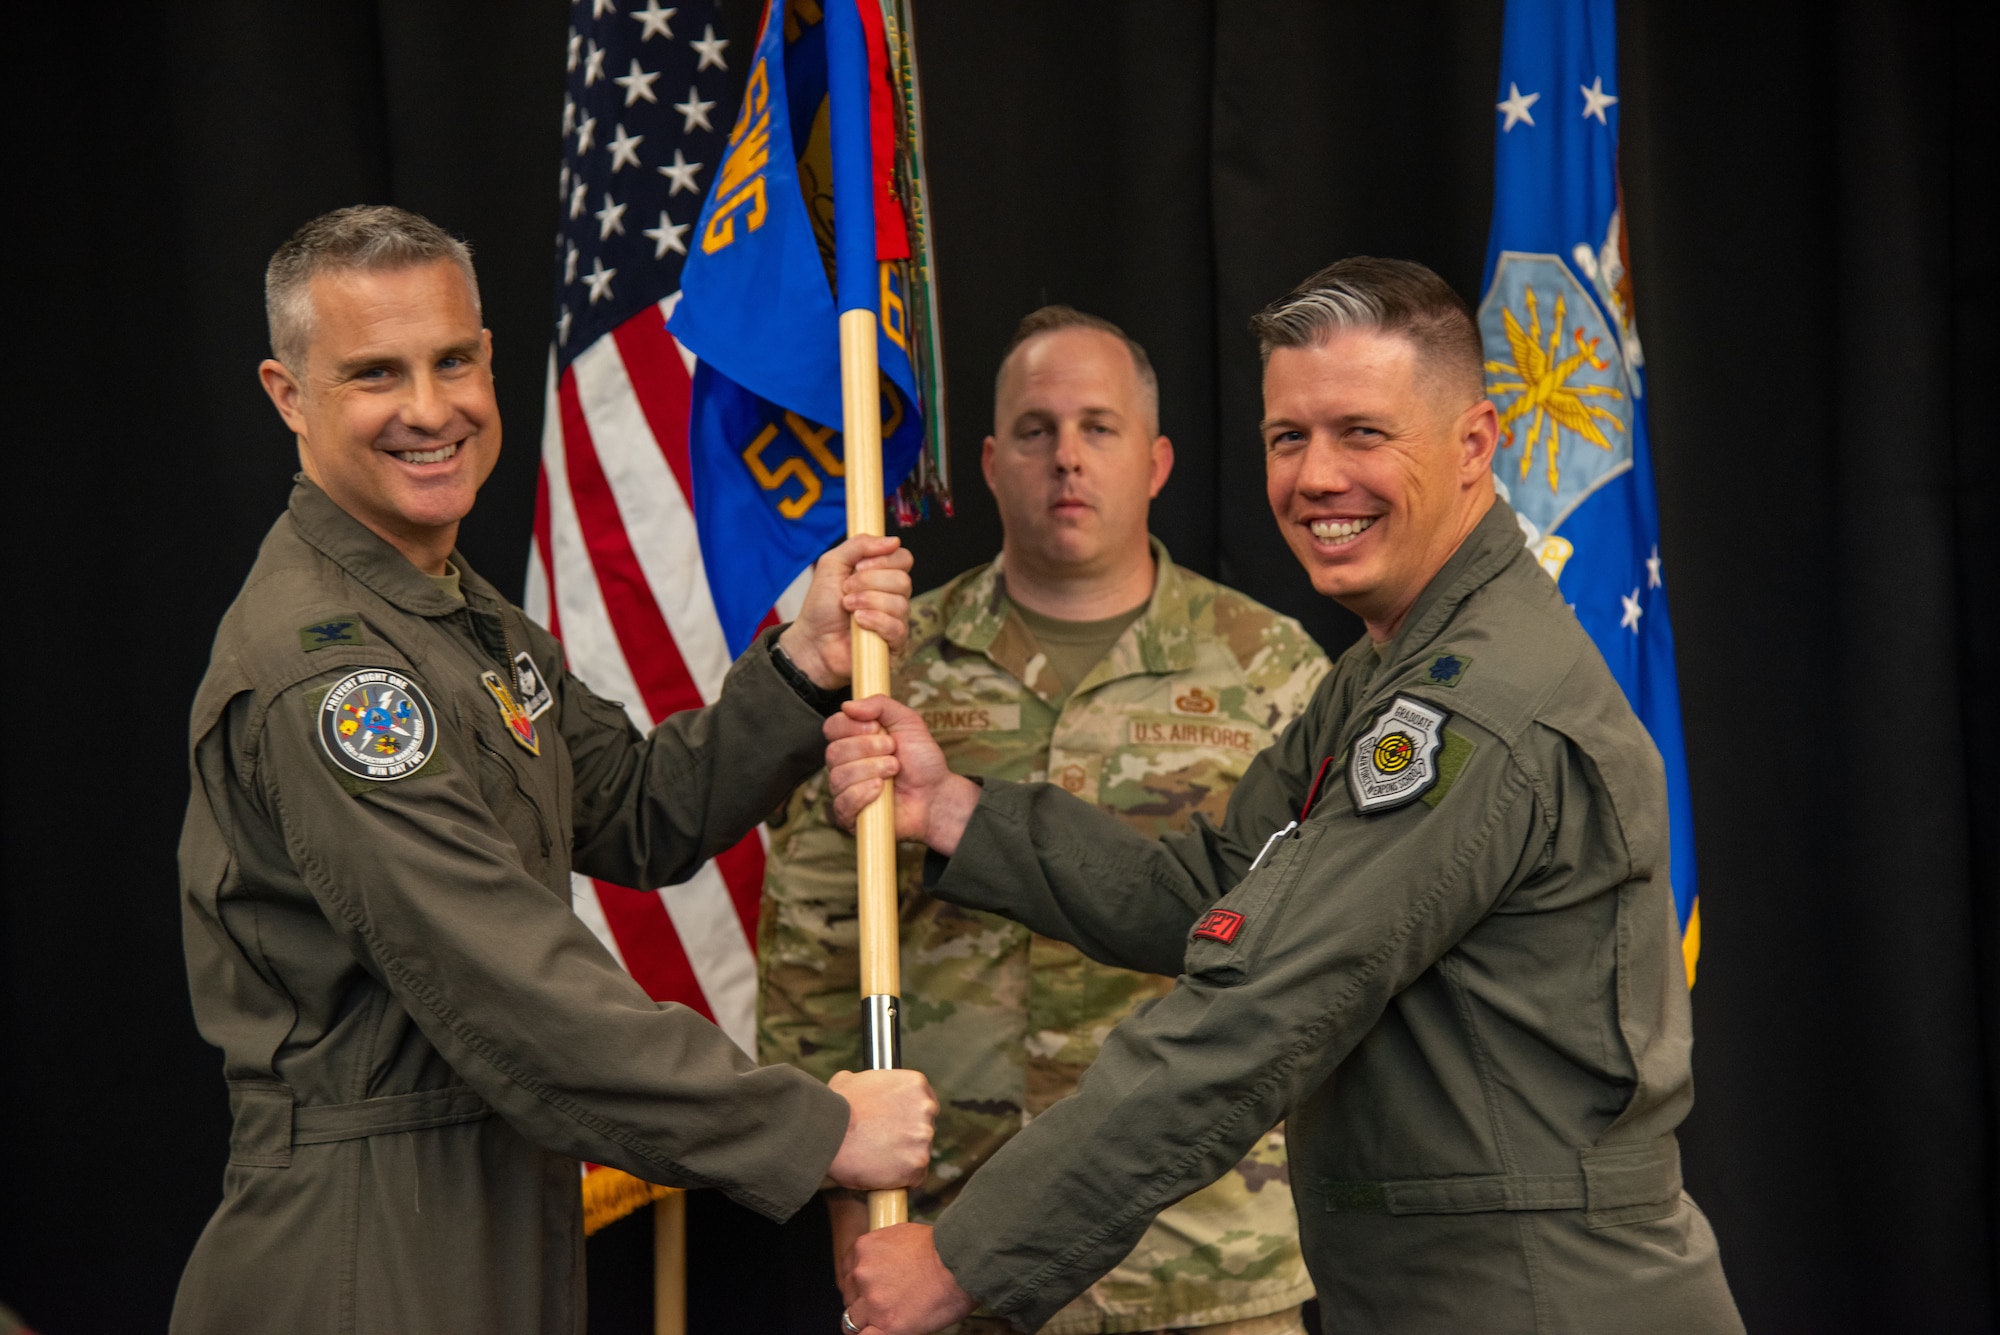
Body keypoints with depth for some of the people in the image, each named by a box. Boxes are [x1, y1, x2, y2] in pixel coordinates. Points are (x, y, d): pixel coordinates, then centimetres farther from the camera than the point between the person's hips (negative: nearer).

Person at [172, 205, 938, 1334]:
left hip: (509, 1221, 9)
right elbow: (514, 992, -26)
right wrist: (817, 1128, -22)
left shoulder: (469, 616, 13)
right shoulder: (317, 668, -22)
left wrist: (805, 665, -5)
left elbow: (644, 818, 10)